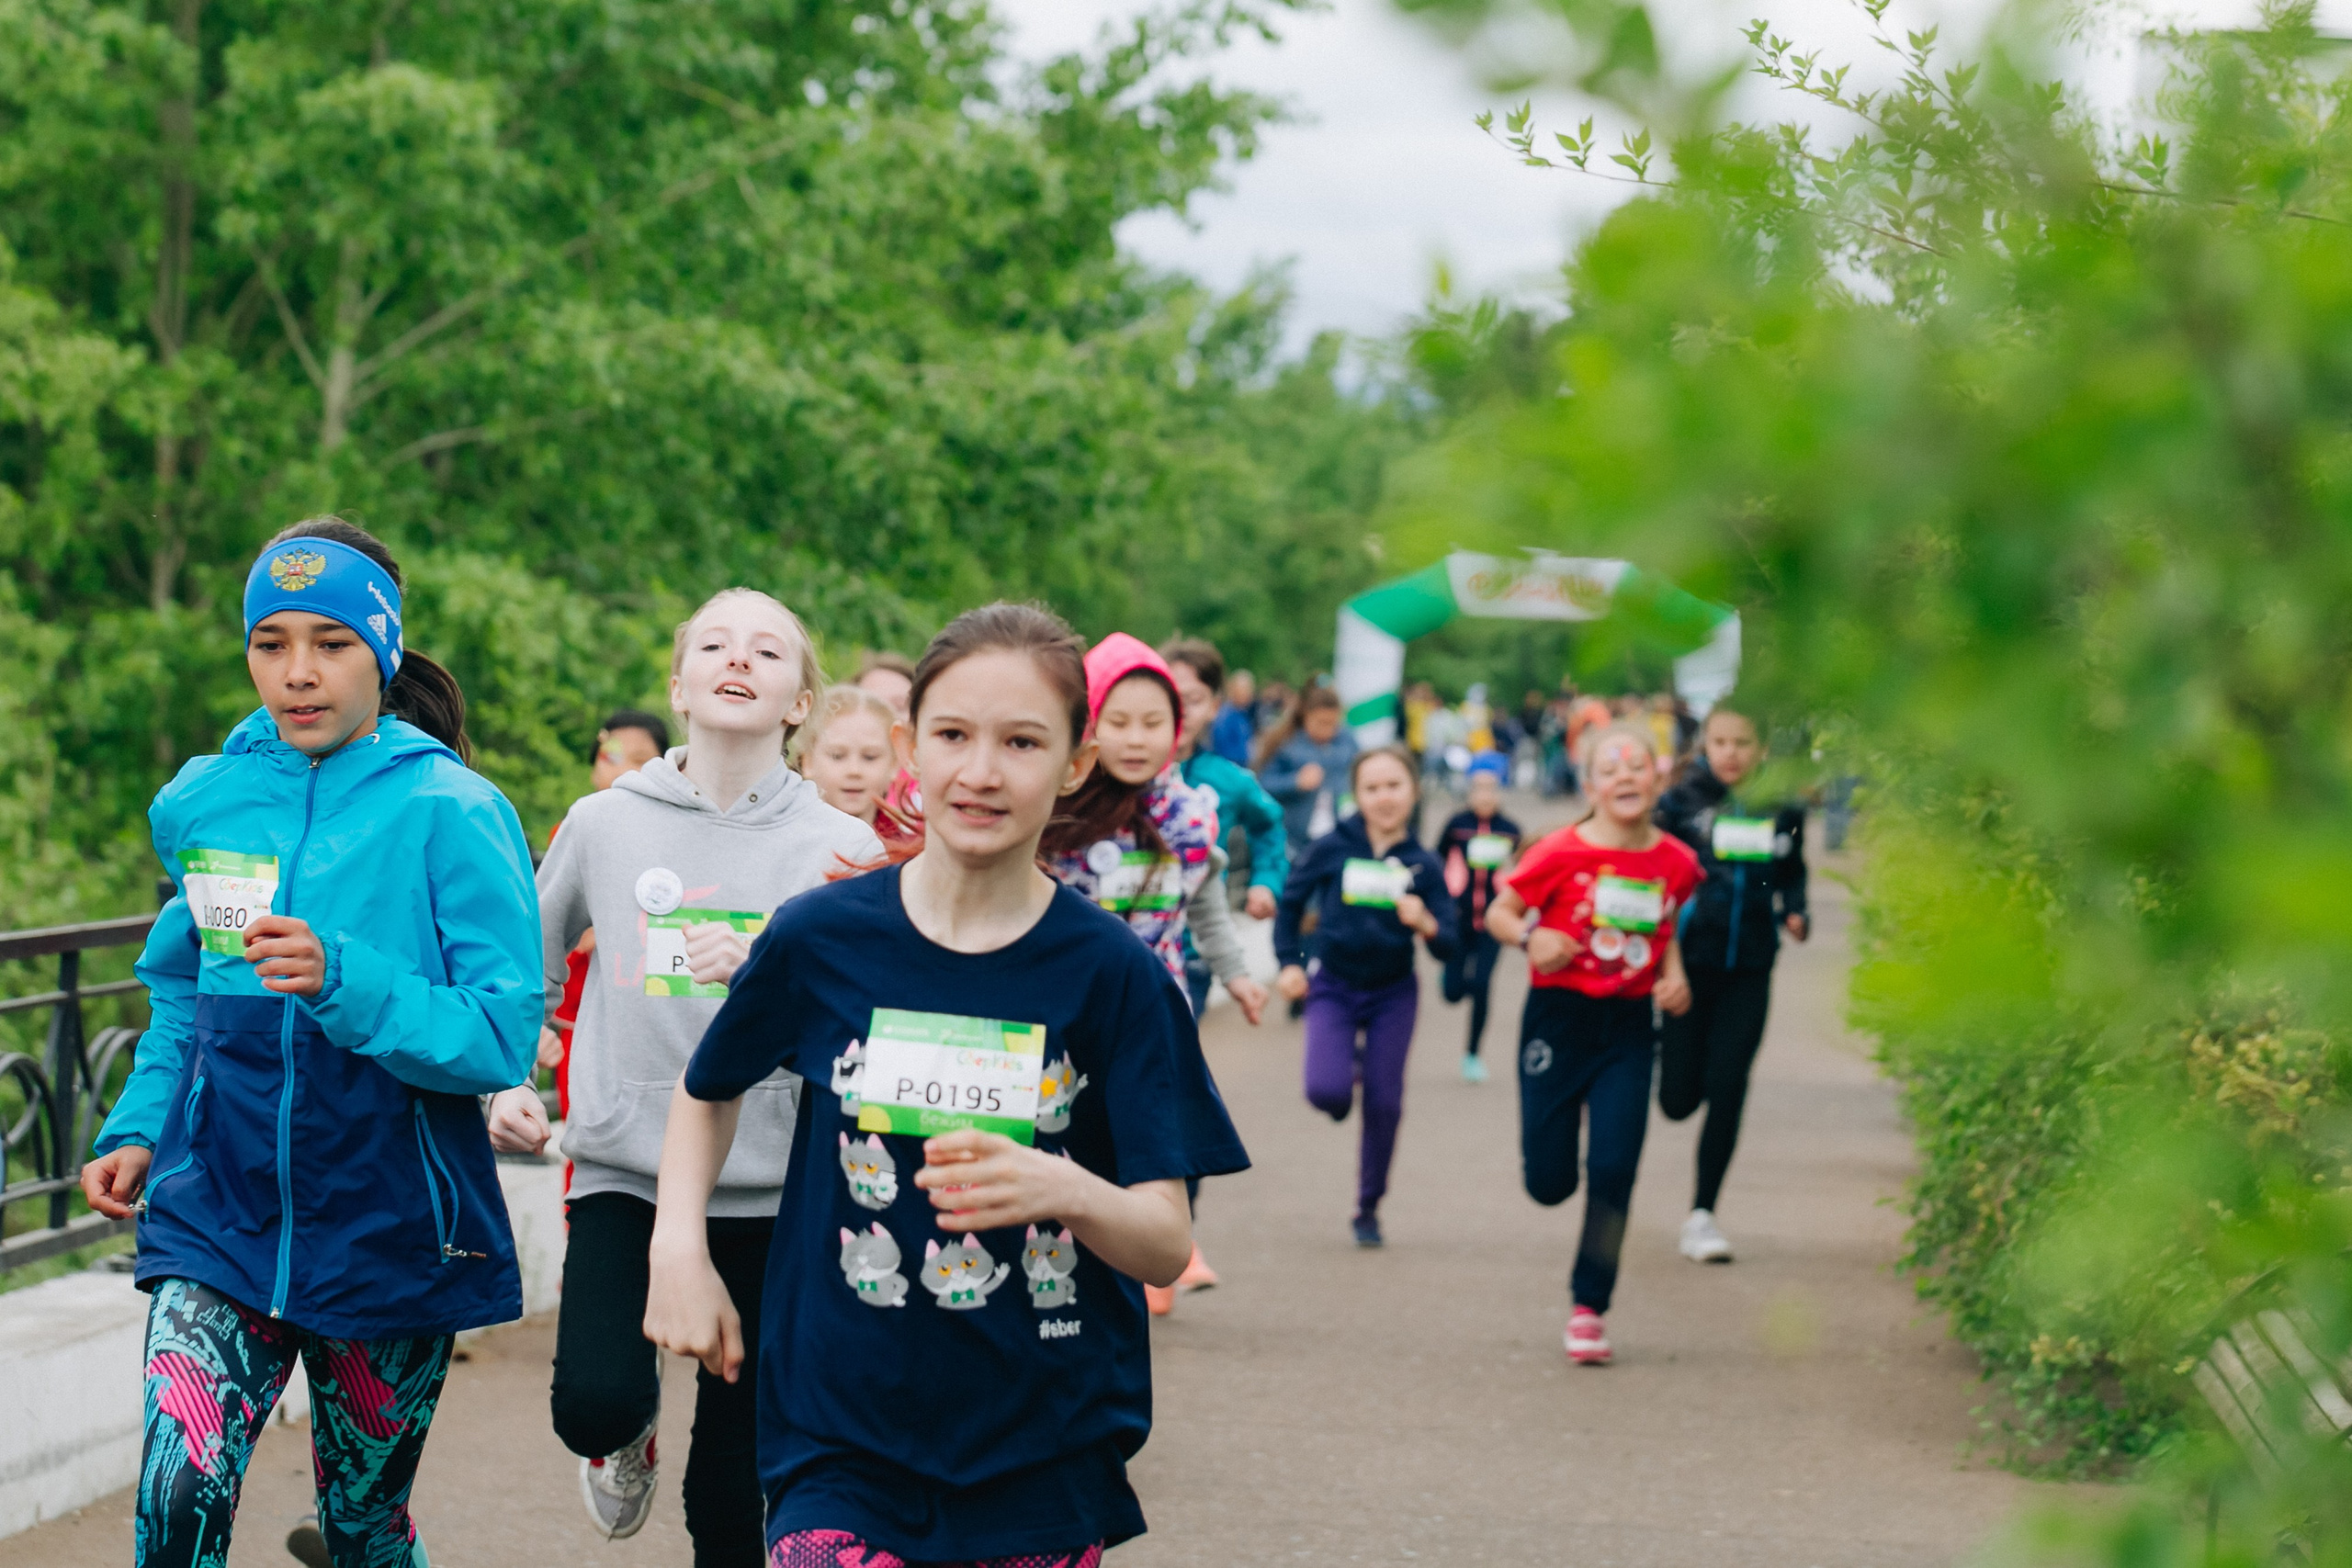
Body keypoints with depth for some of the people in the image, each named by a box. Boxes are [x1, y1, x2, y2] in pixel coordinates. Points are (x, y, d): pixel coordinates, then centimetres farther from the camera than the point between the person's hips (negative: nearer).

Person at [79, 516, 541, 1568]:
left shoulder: (451, 813, -8)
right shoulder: (202, 802, 5)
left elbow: (501, 1040, -15)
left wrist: (344, 981, -28)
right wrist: (137, 1133, 4)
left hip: (388, 1231, -2)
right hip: (221, 1211, 2)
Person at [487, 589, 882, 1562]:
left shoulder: (841, 849, -1)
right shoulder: (605, 824, 3)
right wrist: (506, 1084, 5)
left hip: (772, 1192, 0)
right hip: (621, 1168, 0)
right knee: (595, 1403, -22)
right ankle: (629, 1430, 14)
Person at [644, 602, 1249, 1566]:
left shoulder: (1112, 973, -4)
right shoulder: (818, 939, -2)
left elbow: (1166, 1246, -8)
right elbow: (710, 1091, 18)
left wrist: (1066, 1191, -28)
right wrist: (678, 1246, 2)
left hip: (1047, 1456, 1)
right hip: (842, 1441, 0)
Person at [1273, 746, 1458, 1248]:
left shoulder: (1423, 865, -7)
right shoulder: (1331, 849, -10)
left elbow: (1448, 949, -6)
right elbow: (1290, 902, 6)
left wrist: (1426, 925, -27)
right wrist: (1289, 962, -1)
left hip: (1393, 995, 1)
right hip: (1333, 989, -1)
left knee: (1383, 1104, 1)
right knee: (1327, 1091, -19)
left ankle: (1368, 1209, 20)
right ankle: (1349, 1066, 20)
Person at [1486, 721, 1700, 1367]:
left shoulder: (1675, 862, -1)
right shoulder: (1560, 853, -11)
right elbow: (1499, 911, -2)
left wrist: (1673, 974, -1)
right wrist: (1530, 937, -22)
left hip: (1629, 1028, 2)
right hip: (1559, 1017, -2)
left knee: (1613, 1174, -6)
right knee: (1549, 1184, 1)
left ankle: (1588, 1308, 7)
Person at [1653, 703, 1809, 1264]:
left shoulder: (1782, 810, 3)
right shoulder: (1682, 802, -5)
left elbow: (1792, 875, 17)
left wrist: (1795, 913, -2)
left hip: (1749, 971, 1)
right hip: (1688, 963, -1)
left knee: (1726, 1092, -3)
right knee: (1679, 1099, 0)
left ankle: (1702, 1214, 8)